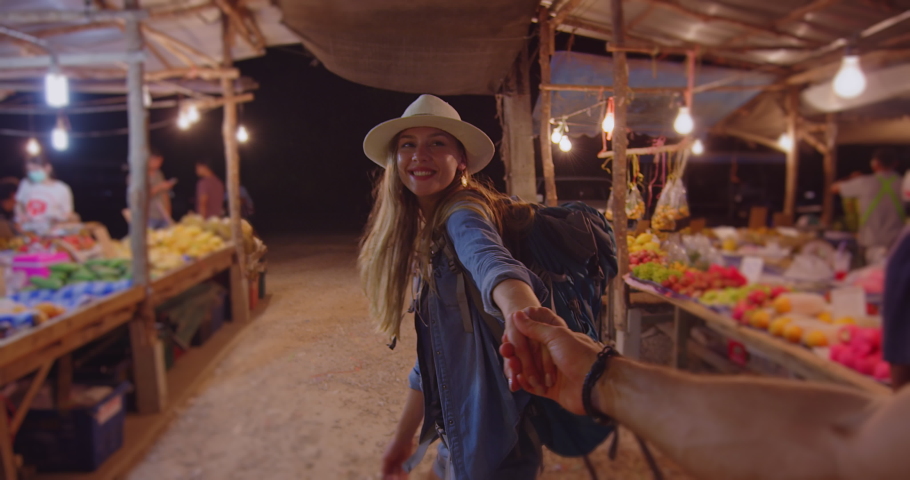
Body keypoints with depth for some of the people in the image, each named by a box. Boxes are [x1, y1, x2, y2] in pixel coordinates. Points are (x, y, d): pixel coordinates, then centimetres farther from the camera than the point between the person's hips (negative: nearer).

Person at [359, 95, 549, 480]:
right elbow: (434, 349, 11)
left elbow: (490, 261, -44)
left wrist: (524, 313, -65)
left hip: (490, 436, -8)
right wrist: (404, 437, 15)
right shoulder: (426, 233, 5)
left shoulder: (463, 214, -19)